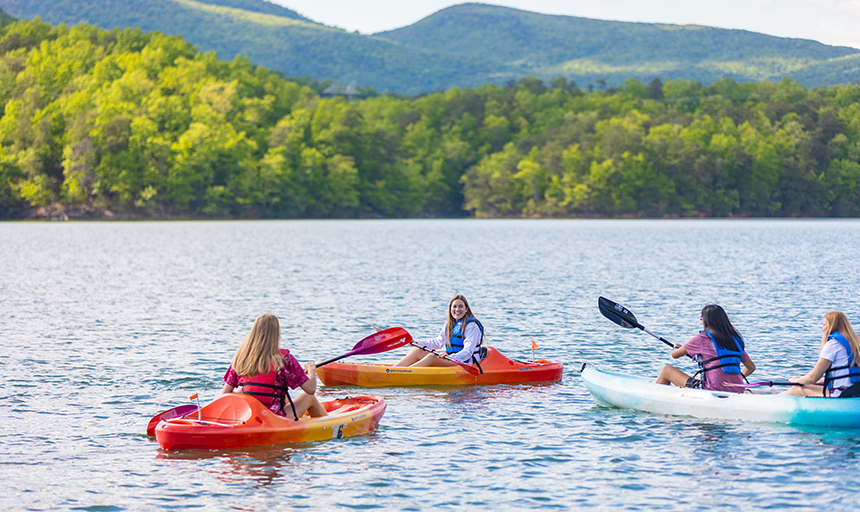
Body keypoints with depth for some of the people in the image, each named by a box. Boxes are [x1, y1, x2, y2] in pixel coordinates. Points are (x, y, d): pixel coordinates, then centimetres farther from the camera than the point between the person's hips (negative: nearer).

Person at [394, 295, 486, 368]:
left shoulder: (472, 326, -12)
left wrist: (451, 358, -38)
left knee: (431, 357, -29)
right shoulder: (449, 324, 13)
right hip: (450, 358, 8)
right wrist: (419, 343, 11)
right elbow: (439, 341, 23)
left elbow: (468, 352, -21)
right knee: (417, 351, -5)